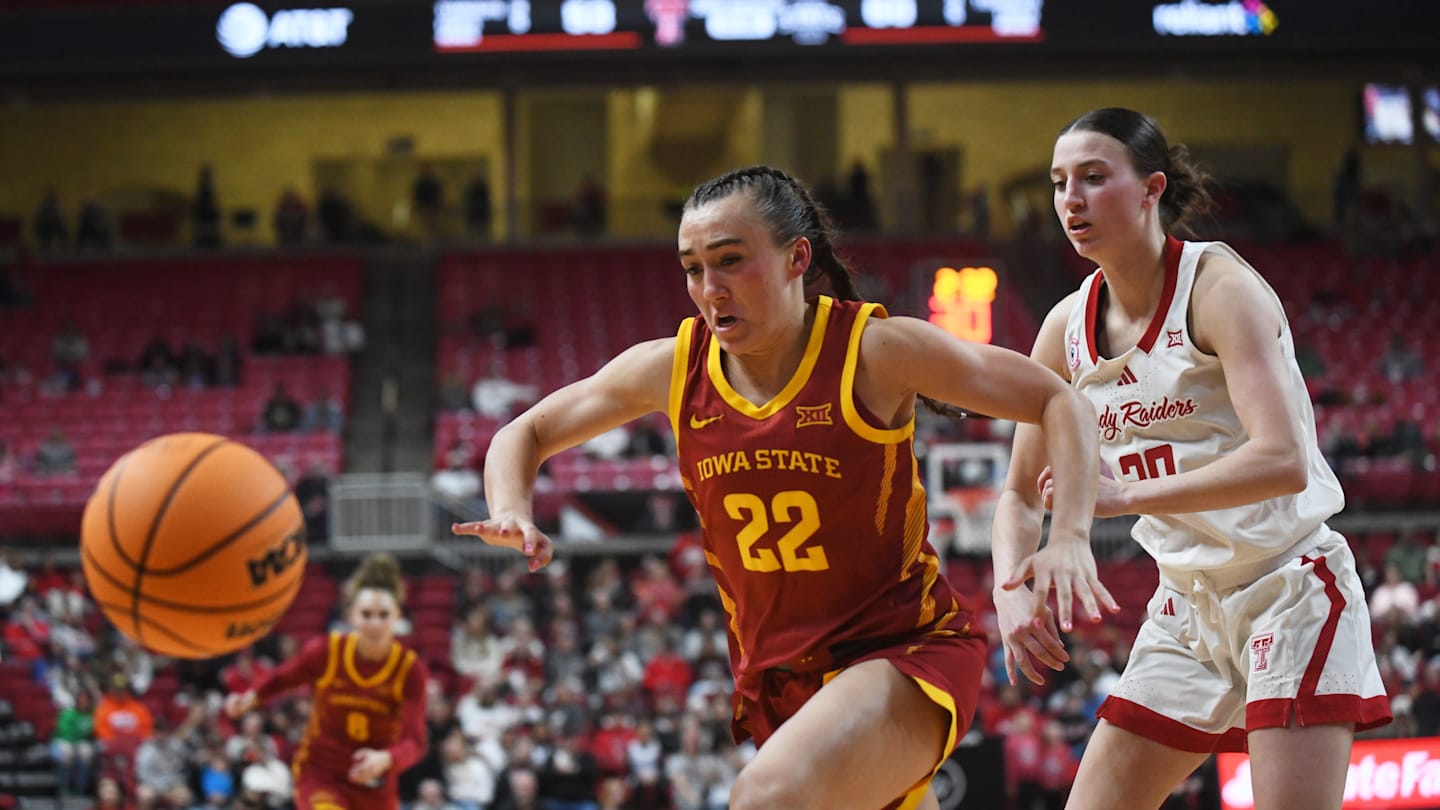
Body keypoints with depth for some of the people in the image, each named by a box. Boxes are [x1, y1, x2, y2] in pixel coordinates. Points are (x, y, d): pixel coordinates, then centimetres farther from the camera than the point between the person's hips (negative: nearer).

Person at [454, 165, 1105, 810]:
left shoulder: (874, 352, -14)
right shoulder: (672, 369, -2)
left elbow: (1059, 401, -9)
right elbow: (527, 433, 12)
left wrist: (1069, 538, -24)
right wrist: (512, 513, -11)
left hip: (903, 653, -6)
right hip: (775, 678, 6)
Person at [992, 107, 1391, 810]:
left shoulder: (1220, 288, -16)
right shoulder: (1067, 328, 4)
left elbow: (1284, 460, -28)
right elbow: (1021, 493, 13)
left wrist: (1126, 495, -33)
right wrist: (1011, 589, -7)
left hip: (1289, 590, -7)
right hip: (1188, 607, 7)